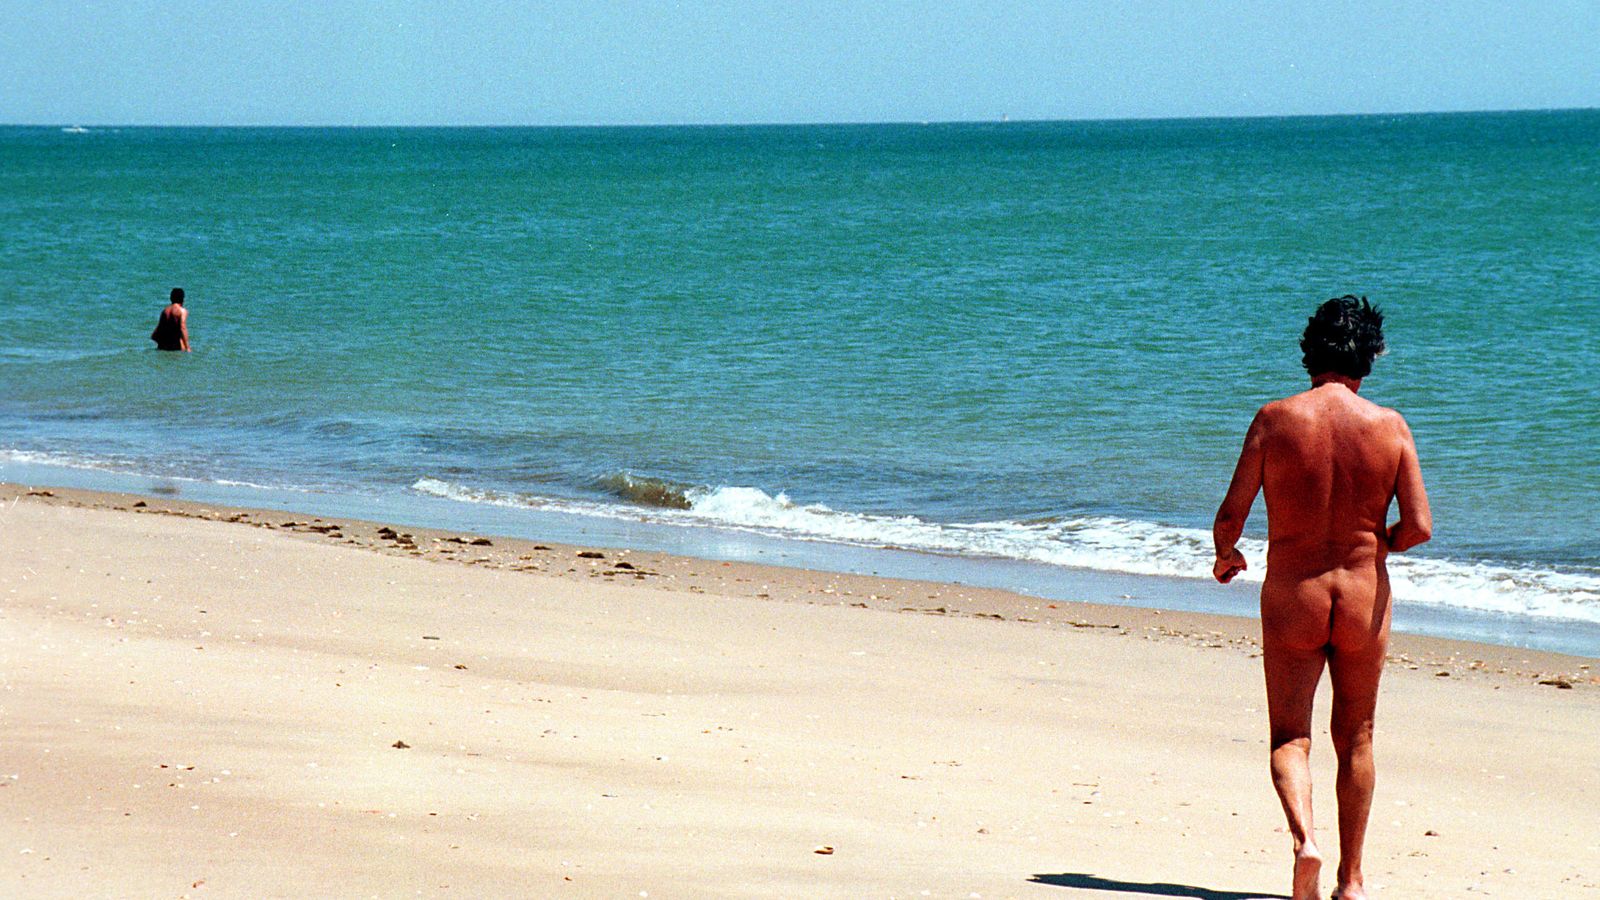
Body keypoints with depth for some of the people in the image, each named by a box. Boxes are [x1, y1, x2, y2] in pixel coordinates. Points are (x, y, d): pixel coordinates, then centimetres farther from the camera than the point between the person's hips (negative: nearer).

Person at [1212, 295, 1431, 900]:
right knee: (1355, 739, 16)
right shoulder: (1389, 425, -6)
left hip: (1291, 597, -1)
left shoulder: (1275, 419, -7)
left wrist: (1225, 555, 14)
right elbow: (1419, 527, -9)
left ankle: (1304, 839, -21)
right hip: (1364, 599, 1)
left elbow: (1229, 517, -8)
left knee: (1290, 739, 6)